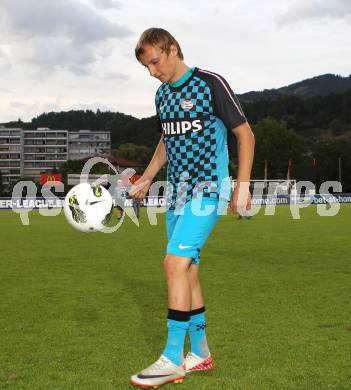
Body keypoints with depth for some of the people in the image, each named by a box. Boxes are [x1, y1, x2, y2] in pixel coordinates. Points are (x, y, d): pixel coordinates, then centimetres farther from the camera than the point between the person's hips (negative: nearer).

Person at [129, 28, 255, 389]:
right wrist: (146, 179, 17)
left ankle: (172, 359, -10)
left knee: (175, 263, -18)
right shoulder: (162, 94, 13)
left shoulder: (211, 85, -9)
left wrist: (242, 186, -13)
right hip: (176, 192, 8)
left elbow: (245, 134, -6)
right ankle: (200, 354, 19)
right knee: (187, 271, 8)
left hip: (206, 190, -7)